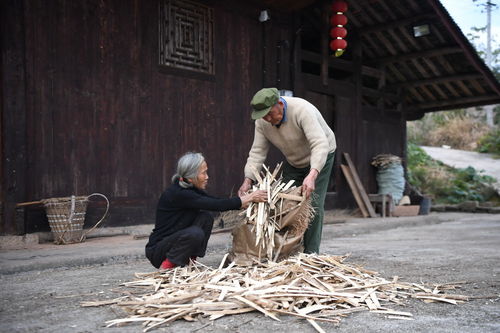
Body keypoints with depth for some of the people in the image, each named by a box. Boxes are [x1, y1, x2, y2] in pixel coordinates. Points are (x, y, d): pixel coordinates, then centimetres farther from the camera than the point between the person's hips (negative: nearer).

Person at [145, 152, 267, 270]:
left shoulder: (190, 189, 2)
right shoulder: (178, 193, -25)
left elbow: (217, 202, 3)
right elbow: (217, 205, -28)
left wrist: (246, 200, -8)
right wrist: (249, 198, -22)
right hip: (157, 251, -8)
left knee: (205, 218, -7)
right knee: (195, 233, -32)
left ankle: (188, 261, -1)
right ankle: (167, 267, -9)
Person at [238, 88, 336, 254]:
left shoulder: (302, 110, -35)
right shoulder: (261, 122, -15)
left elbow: (320, 145, -42)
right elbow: (257, 152, -13)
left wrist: (312, 175, -55)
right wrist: (247, 180, -27)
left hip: (319, 157, -6)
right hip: (293, 162, 6)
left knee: (314, 205, -14)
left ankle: (310, 253, -5)